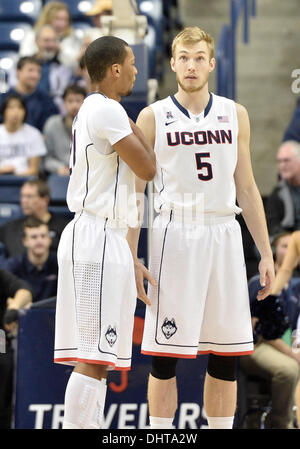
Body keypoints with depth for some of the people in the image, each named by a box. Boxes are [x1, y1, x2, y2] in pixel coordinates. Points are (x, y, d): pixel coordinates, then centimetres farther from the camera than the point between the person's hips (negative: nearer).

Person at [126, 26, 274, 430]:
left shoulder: (234, 115, 10)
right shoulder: (153, 117, 2)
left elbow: (247, 188, 13)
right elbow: (135, 192, 2)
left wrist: (266, 253, 8)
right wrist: (131, 258, -6)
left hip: (224, 234, 3)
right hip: (175, 235, -3)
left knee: (225, 356, 4)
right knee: (165, 353, -3)